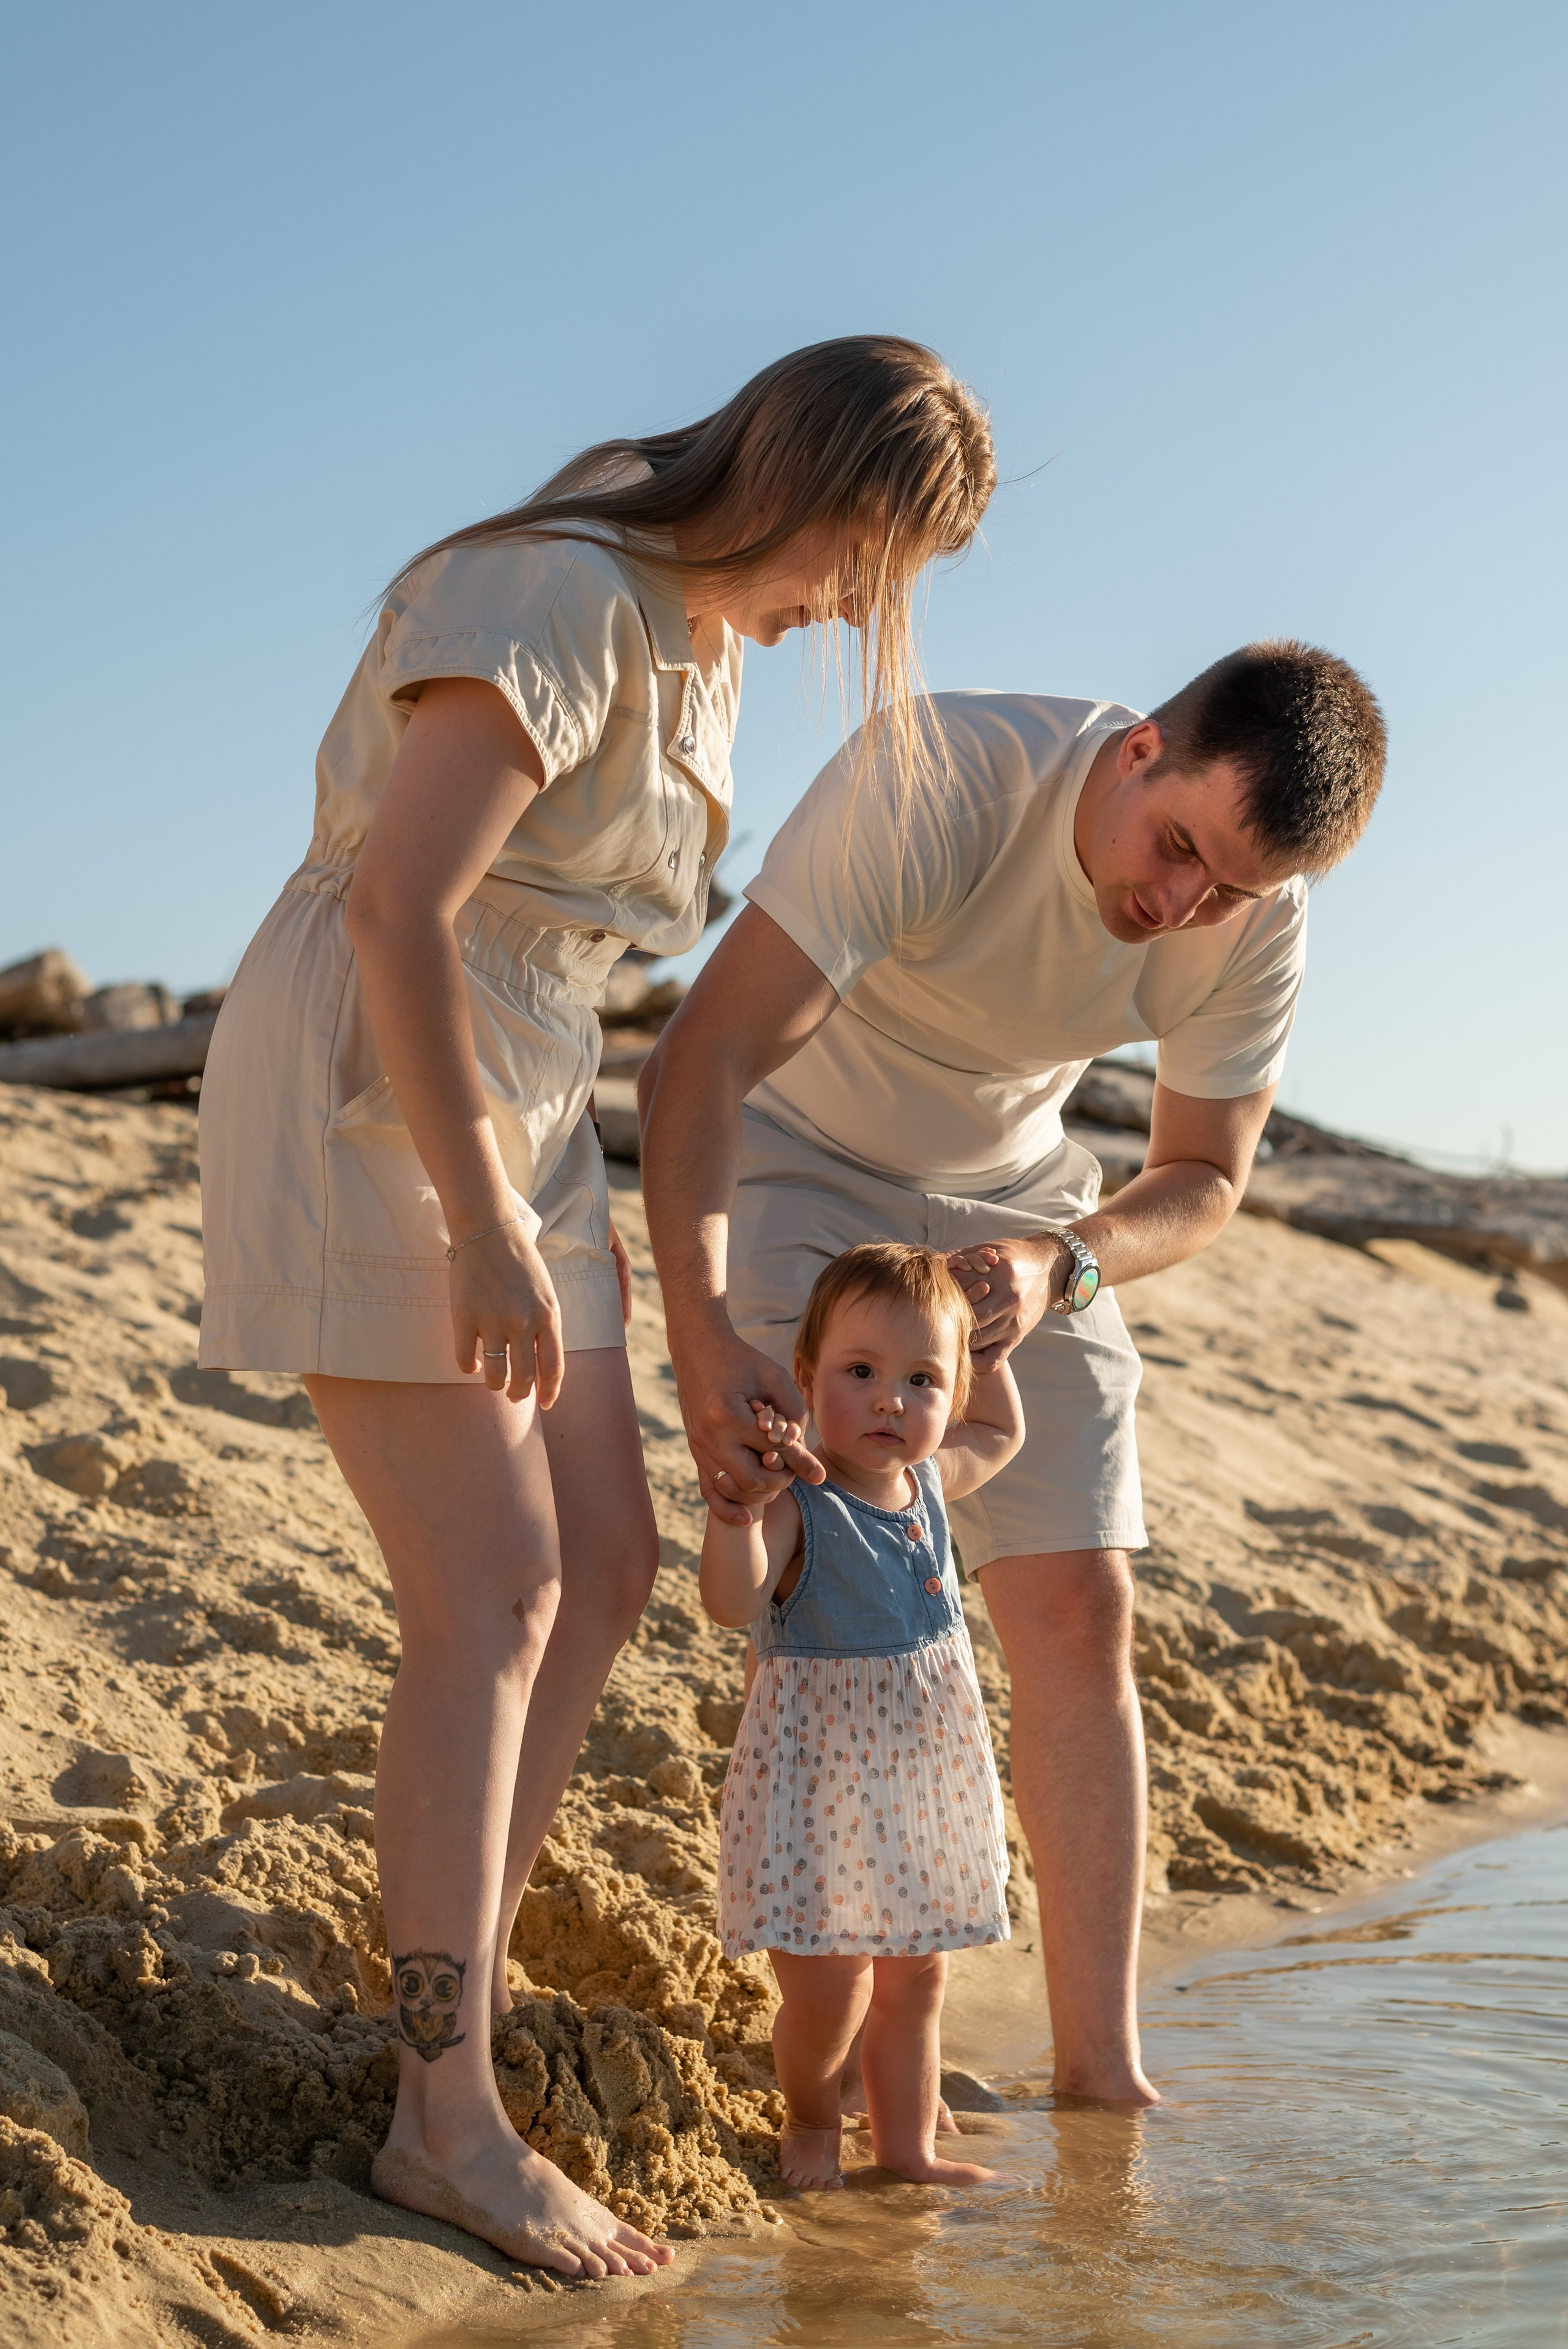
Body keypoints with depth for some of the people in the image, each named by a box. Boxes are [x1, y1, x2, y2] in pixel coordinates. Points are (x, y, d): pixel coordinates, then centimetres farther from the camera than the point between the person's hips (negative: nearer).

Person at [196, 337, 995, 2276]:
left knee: (604, 1568, 5)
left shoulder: (706, 637, 13)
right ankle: (450, 2121, -9)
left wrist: (559, 1193, 17)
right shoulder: (561, 600, -17)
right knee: (496, 1597, -13)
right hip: (358, 1101, -9)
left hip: (506, 1114, 10)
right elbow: (398, 906, -26)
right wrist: (486, 1230, -25)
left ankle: (445, 1996, 12)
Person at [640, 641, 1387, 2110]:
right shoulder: (937, 782, -34)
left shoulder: (1258, 929, -19)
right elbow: (702, 1059, -36)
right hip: (792, 1174, -4)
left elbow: (1203, 1179, -6)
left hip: (1008, 1207, 4)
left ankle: (1101, 2075, 2)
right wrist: (698, 1333, -45)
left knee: (1080, 1608, -5)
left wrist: (1058, 1263, -27)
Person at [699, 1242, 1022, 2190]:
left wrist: (983, 1344, 14)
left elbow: (1001, 1434, 25)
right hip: (820, 1781, -6)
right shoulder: (795, 1504, -19)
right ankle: (811, 2115, 24)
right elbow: (734, 1600, -36)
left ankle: (908, 2147, 29)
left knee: (916, 1977, 15)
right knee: (830, 1987, -5)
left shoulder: (929, 1481, 2)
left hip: (925, 1782, 7)